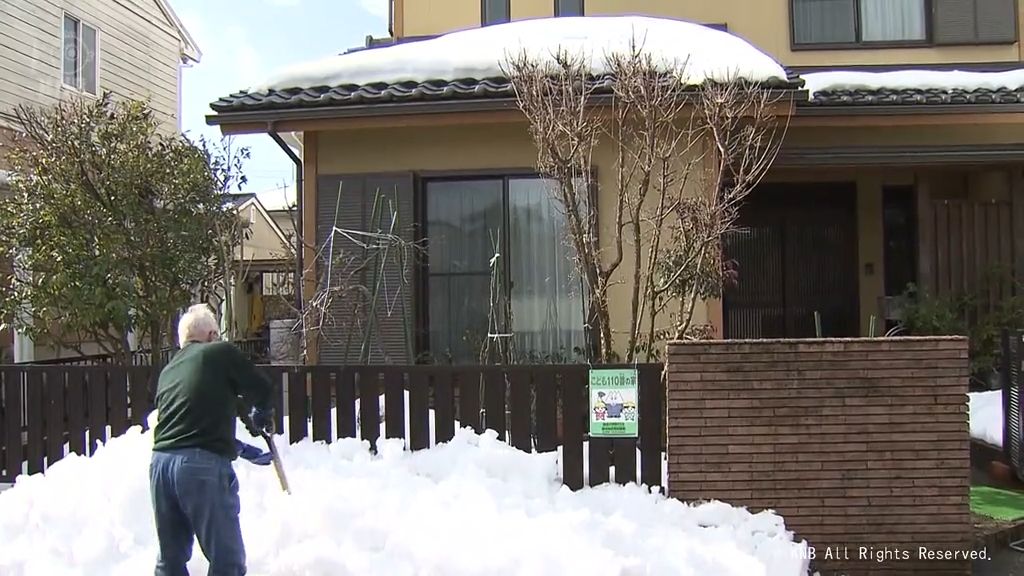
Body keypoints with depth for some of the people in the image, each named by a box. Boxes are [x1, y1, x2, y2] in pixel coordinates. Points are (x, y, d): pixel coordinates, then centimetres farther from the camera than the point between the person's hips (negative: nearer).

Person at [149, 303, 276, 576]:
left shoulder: (168, 370, 22)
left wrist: (242, 449, 36)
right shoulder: (221, 352, 3)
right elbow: (263, 390, 5)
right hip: (204, 465, -7)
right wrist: (260, 418, 28)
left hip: (161, 462, 7)